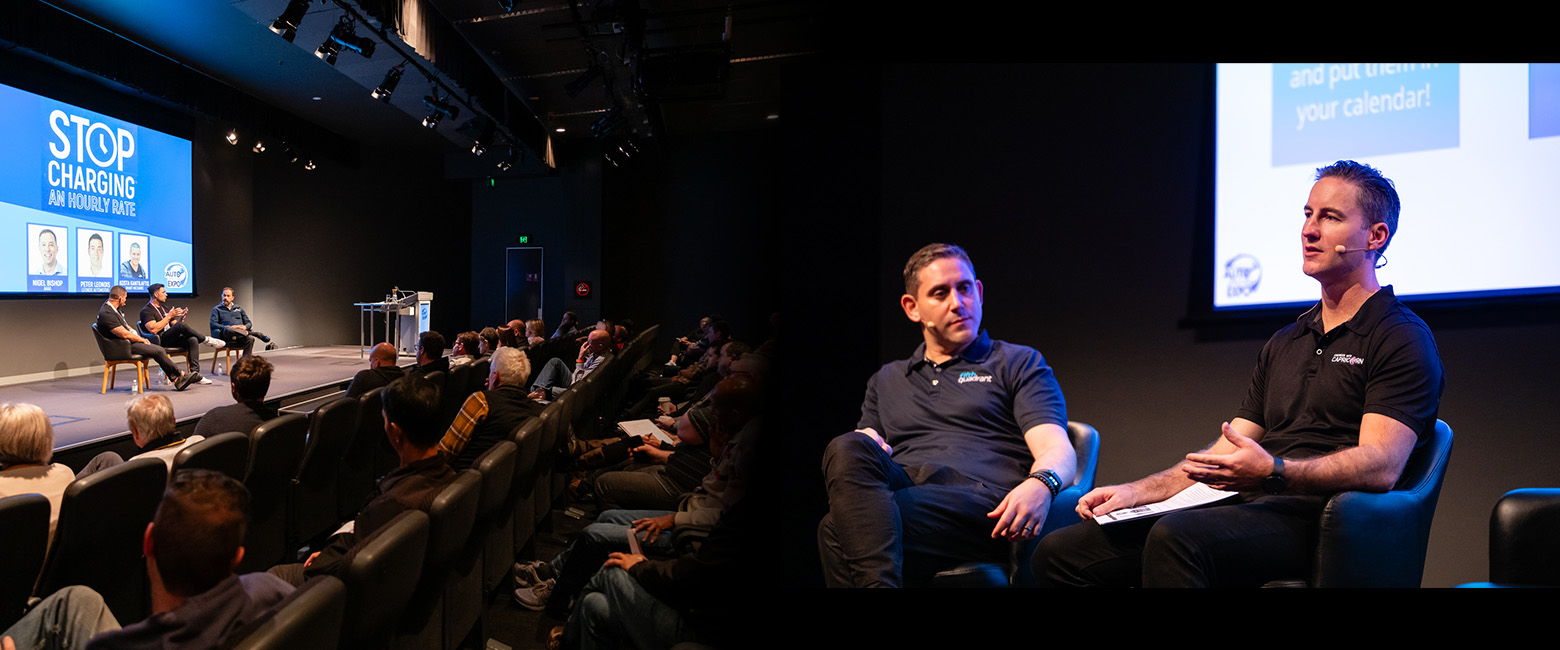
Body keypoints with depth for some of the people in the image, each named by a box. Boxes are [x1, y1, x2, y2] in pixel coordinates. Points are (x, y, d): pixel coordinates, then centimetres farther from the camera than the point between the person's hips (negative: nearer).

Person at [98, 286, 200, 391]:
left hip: (129, 341, 10)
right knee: (158, 351, -18)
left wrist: (141, 338, 6)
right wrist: (141, 339, -7)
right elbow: (124, 334, -22)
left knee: (161, 350, -1)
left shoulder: (114, 309, 13)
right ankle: (181, 375, -8)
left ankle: (176, 380, -8)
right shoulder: (106, 313, -19)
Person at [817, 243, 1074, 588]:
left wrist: (1041, 483, -21)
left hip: (983, 504, -4)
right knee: (847, 448, -35)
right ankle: (879, 580, -47)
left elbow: (1058, 450, 5)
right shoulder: (886, 380, 32)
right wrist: (865, 450, -1)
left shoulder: (1019, 363, 20)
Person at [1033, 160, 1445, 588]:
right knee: (1061, 552, -12)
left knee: (1175, 539, -38)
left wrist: (1272, 471, -30)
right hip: (1246, 508, 7)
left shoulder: (1403, 339, 1)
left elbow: (1380, 465, -14)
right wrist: (1136, 492, 6)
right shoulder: (1284, 343, 24)